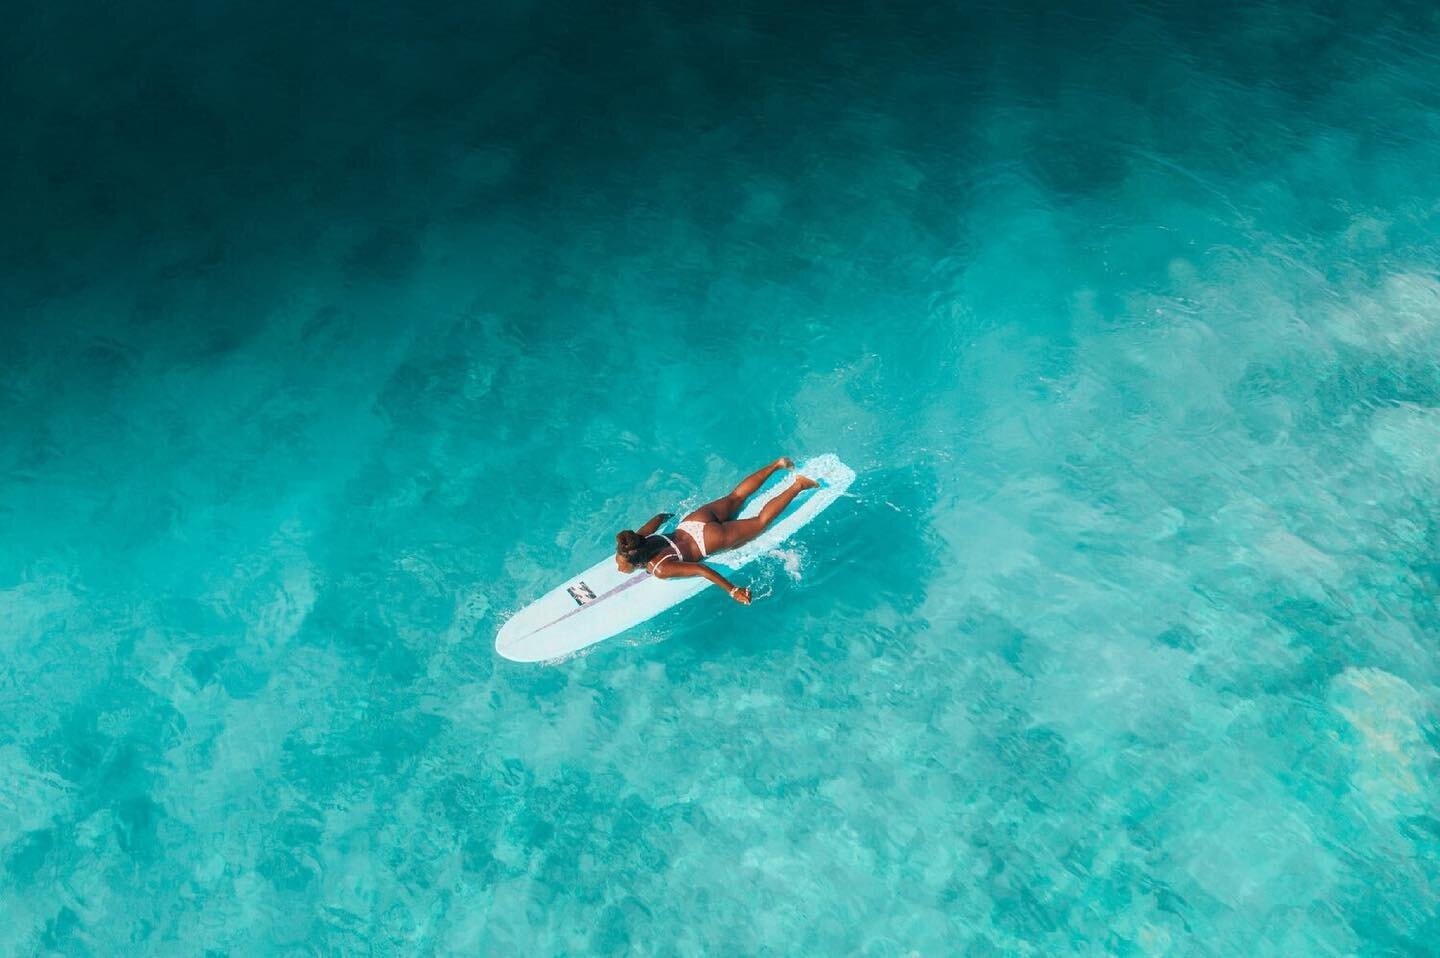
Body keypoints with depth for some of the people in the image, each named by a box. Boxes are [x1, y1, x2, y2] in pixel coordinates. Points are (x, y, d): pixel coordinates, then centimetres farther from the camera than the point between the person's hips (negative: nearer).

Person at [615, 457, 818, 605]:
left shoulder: (660, 569, -32)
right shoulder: (636, 539, -11)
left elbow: (701, 569, -34)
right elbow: (658, 518, 6)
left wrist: (732, 591, -31)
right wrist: (666, 516, 30)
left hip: (709, 538, -6)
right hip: (695, 520, 6)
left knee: (761, 522, 12)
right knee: (735, 497, 26)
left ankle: (798, 486, 19)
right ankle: (776, 464, 35)